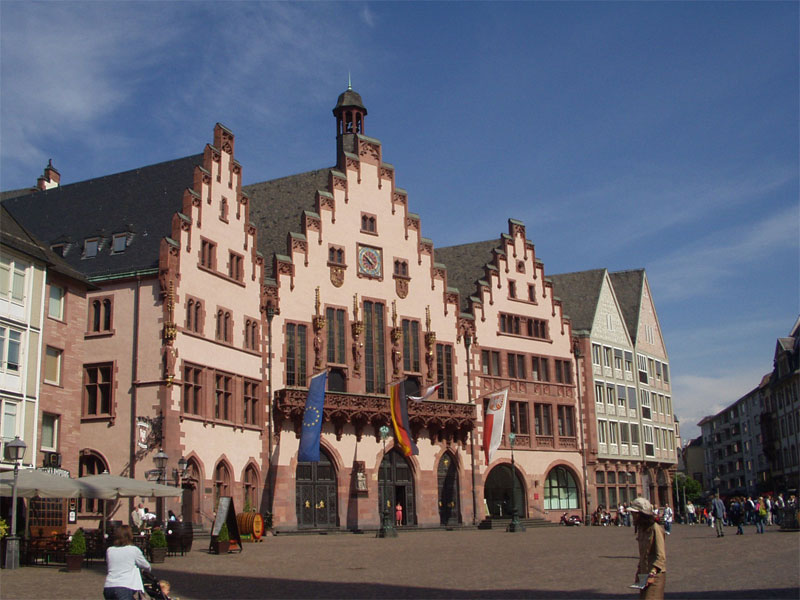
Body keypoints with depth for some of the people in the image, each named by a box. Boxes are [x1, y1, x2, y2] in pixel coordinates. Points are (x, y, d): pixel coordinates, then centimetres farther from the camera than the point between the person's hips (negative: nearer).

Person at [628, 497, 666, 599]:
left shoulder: (655, 529, -17)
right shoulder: (641, 528, 9)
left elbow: (661, 556, -19)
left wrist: (652, 574, -23)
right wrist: (638, 572, 12)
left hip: (656, 573, -8)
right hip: (644, 574, 8)